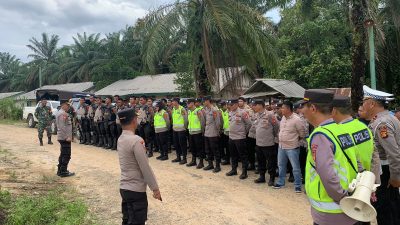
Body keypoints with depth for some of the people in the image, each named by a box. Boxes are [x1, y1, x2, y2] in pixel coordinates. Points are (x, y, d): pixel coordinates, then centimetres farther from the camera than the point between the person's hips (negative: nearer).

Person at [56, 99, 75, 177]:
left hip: (63, 138, 11)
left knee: (63, 154, 18)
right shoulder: (63, 114, -16)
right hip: (65, 138, -11)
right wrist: (67, 137, -23)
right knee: (66, 155, -4)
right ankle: (63, 172, 1)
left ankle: (60, 170, 26)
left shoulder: (62, 113, 17)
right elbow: (62, 127, -24)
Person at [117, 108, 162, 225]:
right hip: (136, 190, -8)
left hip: (124, 187, 8)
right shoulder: (136, 140, -20)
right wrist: (155, 188, -11)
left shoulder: (120, 139, 6)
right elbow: (145, 168, -19)